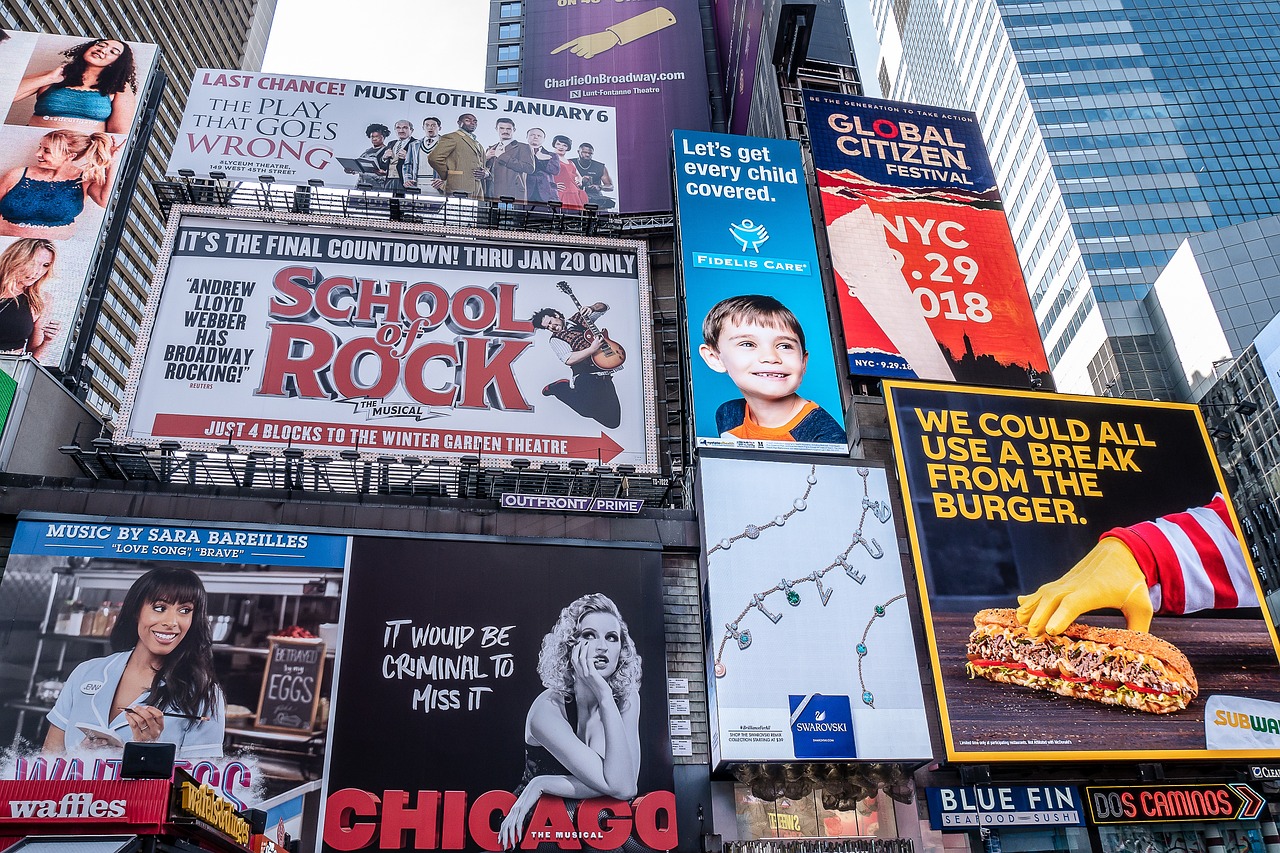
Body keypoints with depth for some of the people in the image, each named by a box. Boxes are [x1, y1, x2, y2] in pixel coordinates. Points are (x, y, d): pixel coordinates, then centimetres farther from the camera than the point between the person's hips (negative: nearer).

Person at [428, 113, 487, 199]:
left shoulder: (478, 144, 29)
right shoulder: (451, 138, 3)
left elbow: (484, 167, 32)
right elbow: (434, 158, -10)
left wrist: (484, 173, 8)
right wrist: (446, 175, -3)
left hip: (478, 193, 8)